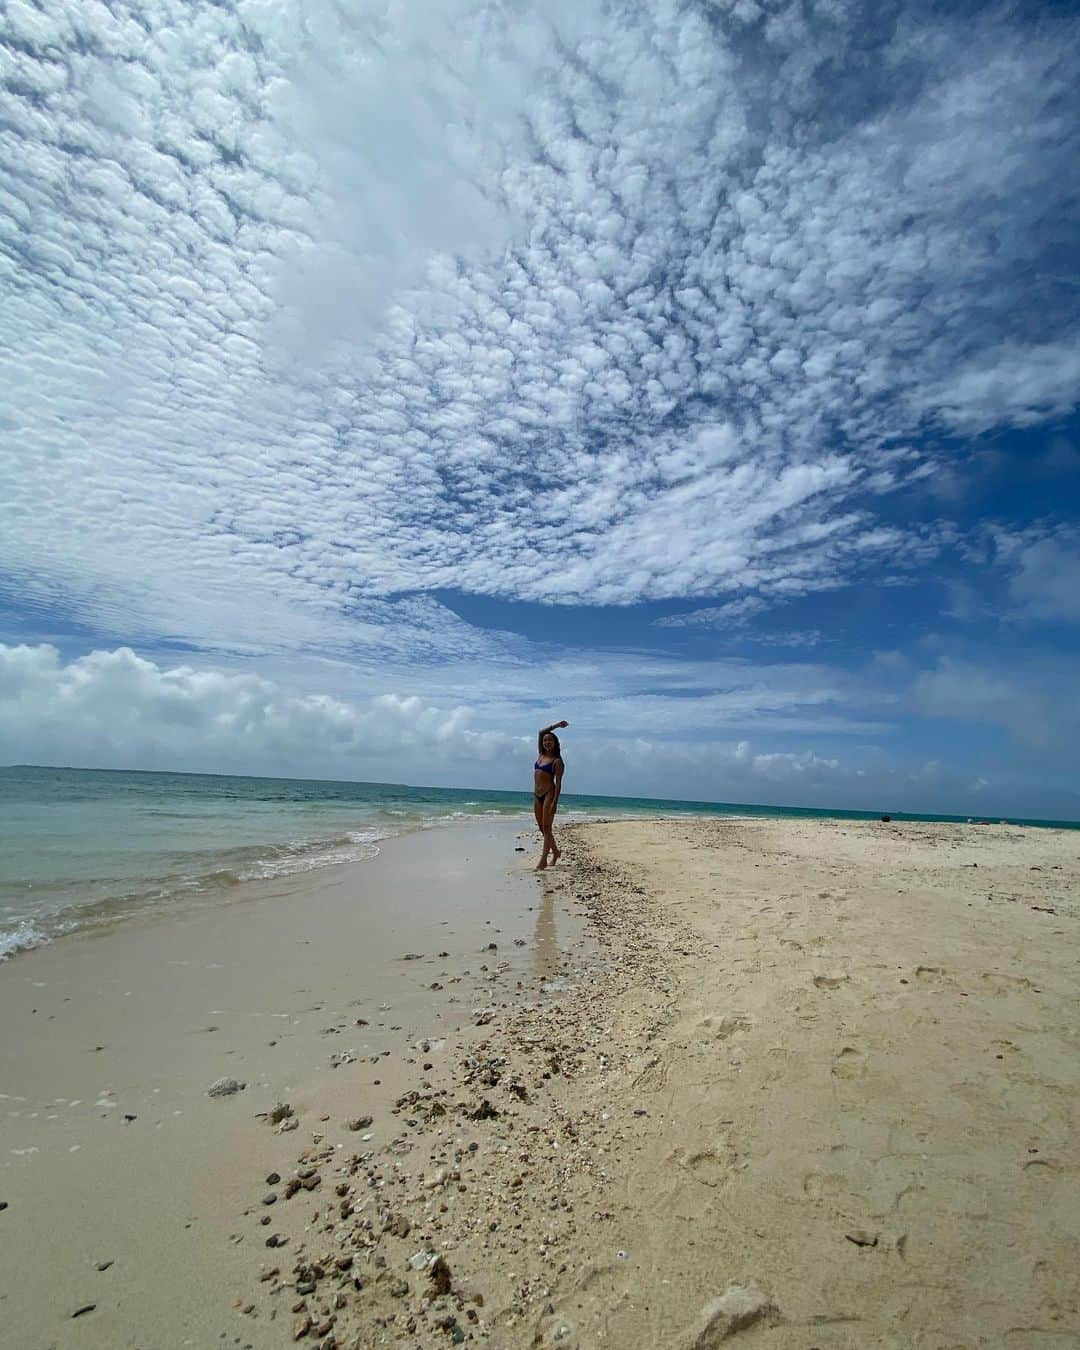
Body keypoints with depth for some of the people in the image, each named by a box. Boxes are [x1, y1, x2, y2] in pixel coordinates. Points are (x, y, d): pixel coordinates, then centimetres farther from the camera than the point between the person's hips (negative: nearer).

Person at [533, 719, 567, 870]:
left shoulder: (557, 761, -5)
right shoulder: (541, 755, 13)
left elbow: (558, 783, -10)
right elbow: (540, 733, 18)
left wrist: (554, 802, -17)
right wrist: (556, 725, 13)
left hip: (549, 795, -7)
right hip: (537, 796, 7)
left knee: (547, 828, -6)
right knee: (541, 828, 11)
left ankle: (543, 860, -5)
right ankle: (556, 851, 28)